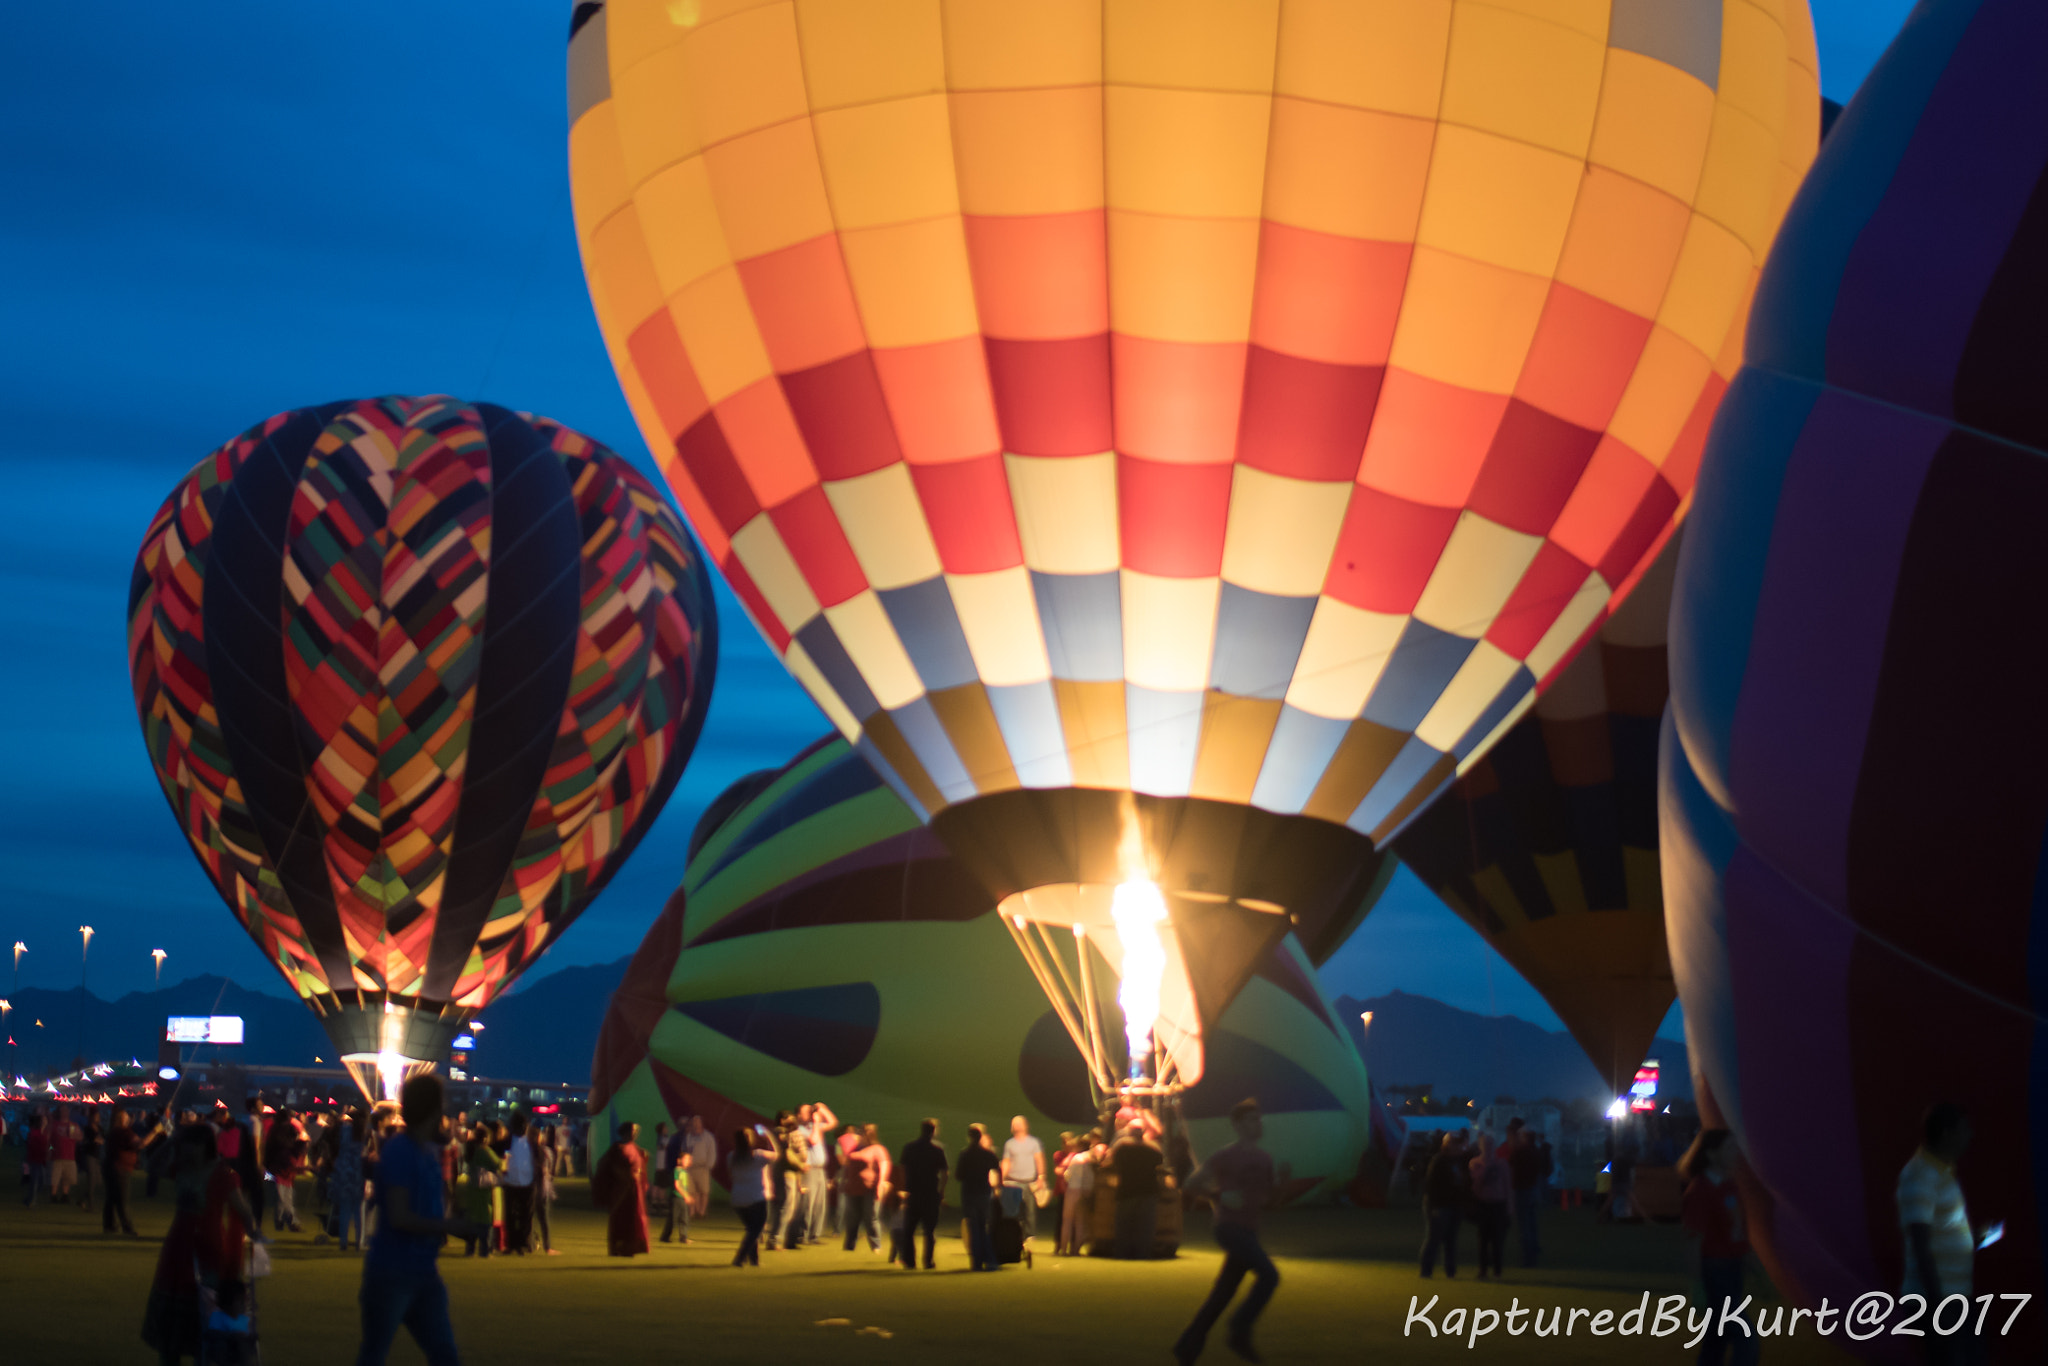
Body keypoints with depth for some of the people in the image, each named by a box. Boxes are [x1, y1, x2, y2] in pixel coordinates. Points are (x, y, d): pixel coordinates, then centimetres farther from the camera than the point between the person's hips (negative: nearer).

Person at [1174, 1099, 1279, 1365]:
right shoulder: (1225, 1156, -6)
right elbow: (1192, 1184, -4)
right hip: (1230, 1227, -7)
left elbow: (1267, 1198, 22)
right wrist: (1221, 1195, -17)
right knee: (1269, 1275, -23)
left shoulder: (1264, 1158, 14)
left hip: (1248, 1232, 7)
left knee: (1222, 1295, 7)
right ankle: (1240, 1332, -17)